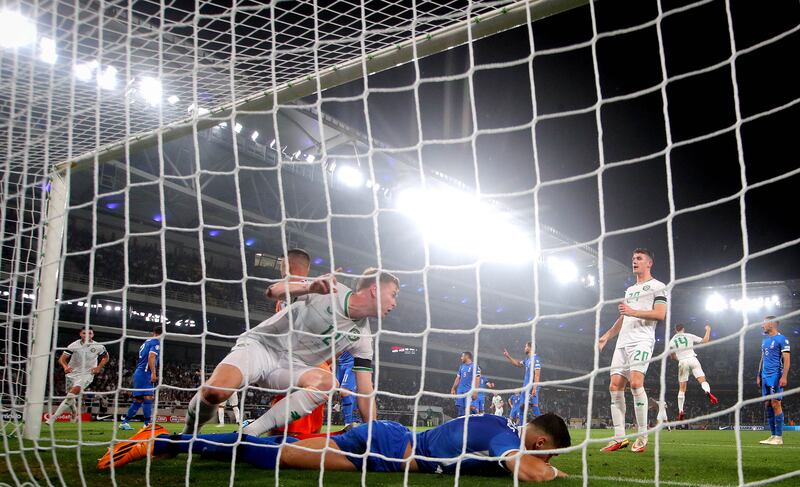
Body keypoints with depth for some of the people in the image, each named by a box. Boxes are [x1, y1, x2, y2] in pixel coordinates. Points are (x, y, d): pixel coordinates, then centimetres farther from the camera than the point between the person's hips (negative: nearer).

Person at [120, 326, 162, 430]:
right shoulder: (156, 341, -5)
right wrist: (153, 373, -23)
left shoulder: (147, 342, 22)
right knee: (148, 397, -14)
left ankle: (124, 422, 15)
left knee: (138, 400, 12)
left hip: (138, 373, 9)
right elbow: (151, 356, -20)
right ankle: (147, 423, -21)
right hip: (145, 373, -9)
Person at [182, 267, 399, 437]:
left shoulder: (361, 337, 1)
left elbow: (365, 392, 3)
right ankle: (188, 433, 3)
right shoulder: (330, 290, -12)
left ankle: (249, 434, -23)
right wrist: (309, 287, -37)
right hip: (261, 345, -4)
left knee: (327, 382, -30)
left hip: (291, 367, 4)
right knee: (215, 391, -33)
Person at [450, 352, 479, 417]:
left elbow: (477, 379, -10)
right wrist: (453, 388, 15)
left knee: (467, 408, -8)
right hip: (460, 390, 6)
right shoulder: (461, 366, 16)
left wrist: (475, 391, -18)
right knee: (459, 407, 2)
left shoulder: (474, 366, -4)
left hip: (469, 391, -6)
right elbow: (458, 378, 20)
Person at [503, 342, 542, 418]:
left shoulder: (535, 358, -13)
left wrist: (534, 388, -23)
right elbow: (518, 363, 33)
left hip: (532, 387, -9)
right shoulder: (527, 359, 14)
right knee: (521, 406, 10)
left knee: (534, 405, -11)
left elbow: (537, 374, -18)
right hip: (526, 387, 9)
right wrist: (508, 356, 28)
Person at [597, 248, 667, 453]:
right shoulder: (629, 290, 27)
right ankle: (619, 438, -1)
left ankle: (642, 437, -16)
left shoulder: (657, 286, 4)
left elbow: (660, 314, -9)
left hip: (642, 340, -8)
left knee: (636, 382, -24)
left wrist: (634, 312, -16)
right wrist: (607, 336, 23)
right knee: (615, 386, -2)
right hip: (623, 342, 8)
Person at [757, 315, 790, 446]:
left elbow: (787, 359, -11)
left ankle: (779, 437, -5)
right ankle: (773, 435, 10)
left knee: (775, 404, -9)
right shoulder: (765, 340, 19)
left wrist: (784, 377, -19)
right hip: (765, 377, 8)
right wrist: (759, 375, 19)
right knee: (768, 405, 6)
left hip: (775, 376, -8)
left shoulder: (781, 339, -5)